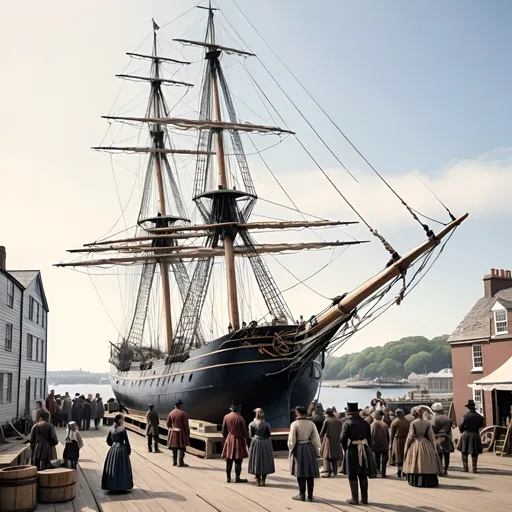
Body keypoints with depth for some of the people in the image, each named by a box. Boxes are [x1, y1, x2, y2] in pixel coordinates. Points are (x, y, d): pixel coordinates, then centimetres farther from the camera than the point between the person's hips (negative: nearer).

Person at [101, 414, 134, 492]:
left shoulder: (111, 429, 4)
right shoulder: (123, 429, -13)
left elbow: (108, 440, 10)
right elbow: (126, 441, -11)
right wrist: (129, 450, 1)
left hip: (113, 450, 6)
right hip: (122, 449, -6)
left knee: (112, 468, 12)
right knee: (122, 468, 4)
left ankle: (112, 486, 17)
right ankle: (121, 487, 7)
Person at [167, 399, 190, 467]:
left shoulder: (171, 413, 0)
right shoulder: (183, 414, -14)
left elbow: (168, 424, 6)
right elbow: (186, 425, -15)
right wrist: (188, 433, -6)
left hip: (173, 432, 5)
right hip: (181, 433, -5)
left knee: (174, 447, 13)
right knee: (182, 447, -1)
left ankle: (174, 462, 16)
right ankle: (181, 463, -3)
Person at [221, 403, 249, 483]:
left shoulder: (226, 417, 1)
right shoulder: (240, 418, -13)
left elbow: (224, 431, 8)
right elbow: (244, 432, -7)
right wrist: (247, 438, 10)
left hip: (229, 440, 5)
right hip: (238, 440, -5)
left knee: (229, 460, 10)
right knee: (238, 460, 1)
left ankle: (228, 477, 15)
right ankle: (237, 478, 1)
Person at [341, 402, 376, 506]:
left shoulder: (347, 423, -7)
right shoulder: (365, 423, 7)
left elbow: (343, 439, -11)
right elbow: (369, 438, 7)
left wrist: (346, 449, 5)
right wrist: (368, 449, 15)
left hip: (352, 450, -4)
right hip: (365, 450, 5)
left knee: (352, 475, 3)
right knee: (363, 475, 12)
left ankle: (355, 499, 5)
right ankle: (364, 498, 15)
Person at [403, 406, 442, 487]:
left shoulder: (413, 423, -7)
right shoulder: (428, 423, -2)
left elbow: (410, 436, -6)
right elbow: (431, 436, 1)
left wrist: (406, 447, 2)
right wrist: (434, 447, 9)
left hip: (415, 444, -1)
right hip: (426, 444, 1)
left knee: (415, 464, 6)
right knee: (427, 464, 9)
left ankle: (416, 481, 7)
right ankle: (429, 481, 10)